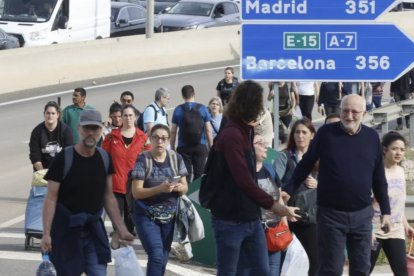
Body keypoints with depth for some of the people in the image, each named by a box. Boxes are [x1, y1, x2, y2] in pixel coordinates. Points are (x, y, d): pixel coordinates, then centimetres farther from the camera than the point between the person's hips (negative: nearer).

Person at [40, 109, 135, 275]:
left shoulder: (104, 159, 5)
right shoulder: (64, 159, -11)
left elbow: (109, 197, 12)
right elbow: (51, 199, -12)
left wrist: (121, 229, 6)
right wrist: (46, 233, -19)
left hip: (93, 226, 4)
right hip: (66, 228, -4)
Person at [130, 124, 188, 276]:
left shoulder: (176, 158, 3)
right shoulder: (143, 160, -9)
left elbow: (185, 188, 7)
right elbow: (136, 192, -13)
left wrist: (178, 187, -17)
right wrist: (160, 188, -27)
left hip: (169, 216, 4)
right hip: (146, 216, -4)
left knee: (163, 259, 10)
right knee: (156, 255, -18)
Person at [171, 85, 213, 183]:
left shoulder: (178, 110, 0)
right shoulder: (202, 108, 0)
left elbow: (173, 132, 0)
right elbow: (208, 130, 0)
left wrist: (172, 148, 8)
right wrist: (211, 146, 7)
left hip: (183, 148, 0)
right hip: (200, 146, 0)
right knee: (199, 174, 5)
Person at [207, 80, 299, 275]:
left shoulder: (245, 132, 15)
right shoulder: (231, 135, -16)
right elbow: (244, 180, -20)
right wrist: (272, 204, -15)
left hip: (252, 219, 9)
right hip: (230, 221, -9)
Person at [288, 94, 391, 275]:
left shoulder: (372, 137, 3)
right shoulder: (326, 133, -5)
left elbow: (379, 178, 10)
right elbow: (305, 165, 2)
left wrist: (385, 210, 10)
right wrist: (288, 192, -3)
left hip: (362, 214, 3)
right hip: (331, 214, -3)